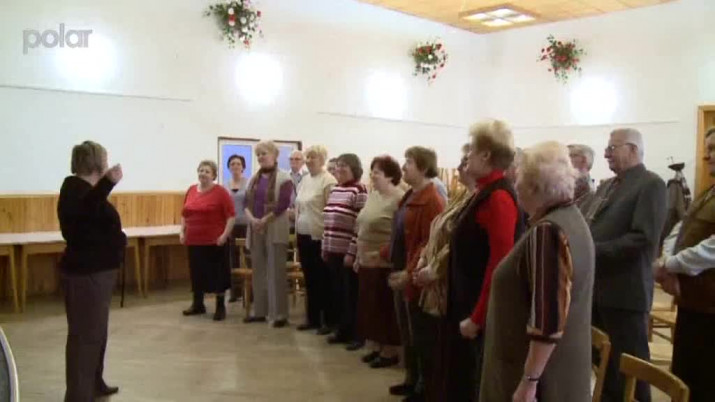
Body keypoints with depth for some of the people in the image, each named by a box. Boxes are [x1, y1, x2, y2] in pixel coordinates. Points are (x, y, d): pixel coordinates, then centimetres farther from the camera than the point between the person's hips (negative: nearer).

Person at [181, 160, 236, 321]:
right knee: (197, 272, 14)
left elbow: (231, 215, -10)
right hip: (194, 240, 6)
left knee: (217, 273, 3)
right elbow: (184, 214, 17)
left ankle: (220, 306, 13)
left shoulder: (220, 191, -8)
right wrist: (182, 232, 8)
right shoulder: (191, 190, 9)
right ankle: (198, 304, 27)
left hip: (215, 241, -5)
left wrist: (225, 234, -16)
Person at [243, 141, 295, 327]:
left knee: (276, 272, -4)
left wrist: (264, 221, -15)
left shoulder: (283, 178, -6)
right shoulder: (254, 178, 14)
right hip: (255, 229, 7)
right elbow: (247, 202, 10)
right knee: (258, 271, 11)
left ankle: (279, 314, 2)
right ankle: (260, 311, 20)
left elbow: (283, 204, -14)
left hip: (275, 230, -6)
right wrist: (252, 218, -9)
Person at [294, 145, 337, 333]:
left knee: (323, 280, 1)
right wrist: (297, 232, 16)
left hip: (319, 237, -8)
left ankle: (326, 321, 10)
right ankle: (312, 318, 24)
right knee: (309, 279, 14)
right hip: (303, 236, 8)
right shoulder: (304, 180, 13)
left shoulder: (328, 181, -12)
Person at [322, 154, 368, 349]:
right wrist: (324, 246, 15)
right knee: (337, 292, 13)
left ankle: (356, 335, 11)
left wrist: (352, 252, -18)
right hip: (333, 251, 8)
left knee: (352, 294, 0)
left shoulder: (359, 191, -12)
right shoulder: (334, 190, 13)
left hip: (348, 252, -8)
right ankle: (342, 330, 25)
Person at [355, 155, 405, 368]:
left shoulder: (399, 199, -17)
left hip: (386, 265, -8)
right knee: (371, 307, 16)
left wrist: (386, 254, -21)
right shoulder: (372, 195, 11)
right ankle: (376, 347, 29)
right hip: (367, 263, 8)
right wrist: (358, 257, 18)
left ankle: (389, 352, 17)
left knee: (386, 309, 3)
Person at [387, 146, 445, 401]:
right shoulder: (409, 197, 13)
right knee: (406, 332, 18)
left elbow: (429, 243, -24)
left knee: (421, 334, 3)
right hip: (401, 276, 10)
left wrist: (410, 273, -26)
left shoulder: (432, 201, -18)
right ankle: (412, 379, 32)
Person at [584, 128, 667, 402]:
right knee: (603, 362, 17)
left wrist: (593, 251, -21)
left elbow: (643, 238, -21)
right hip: (597, 288, 8)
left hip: (625, 292, -8)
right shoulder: (607, 185, 16)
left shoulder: (651, 184, -10)